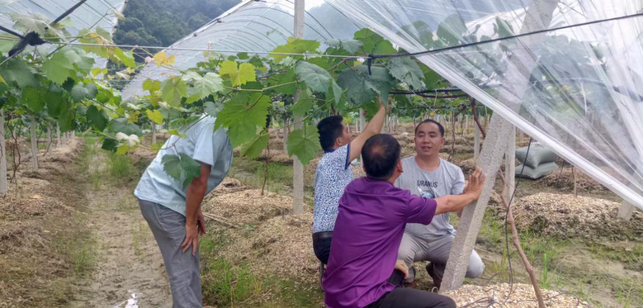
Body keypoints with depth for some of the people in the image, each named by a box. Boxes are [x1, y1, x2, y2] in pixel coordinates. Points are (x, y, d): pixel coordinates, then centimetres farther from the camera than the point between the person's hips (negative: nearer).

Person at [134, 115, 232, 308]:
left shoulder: (214, 124, 12)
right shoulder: (217, 128, -19)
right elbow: (198, 179, -23)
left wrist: (195, 211, 17)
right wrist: (190, 223, -14)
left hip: (161, 198, 10)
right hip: (162, 201, -10)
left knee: (189, 265, 18)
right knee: (184, 271, -7)